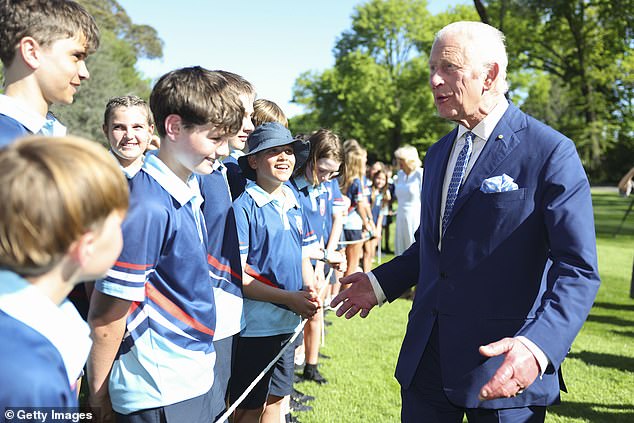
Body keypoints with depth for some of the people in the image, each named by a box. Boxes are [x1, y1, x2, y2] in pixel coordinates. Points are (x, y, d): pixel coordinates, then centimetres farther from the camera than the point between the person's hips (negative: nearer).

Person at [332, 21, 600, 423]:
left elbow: (579, 269, -17)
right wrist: (381, 283, 12)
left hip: (504, 366, -6)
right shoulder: (438, 154, 12)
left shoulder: (551, 153, -12)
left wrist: (538, 346, -31)